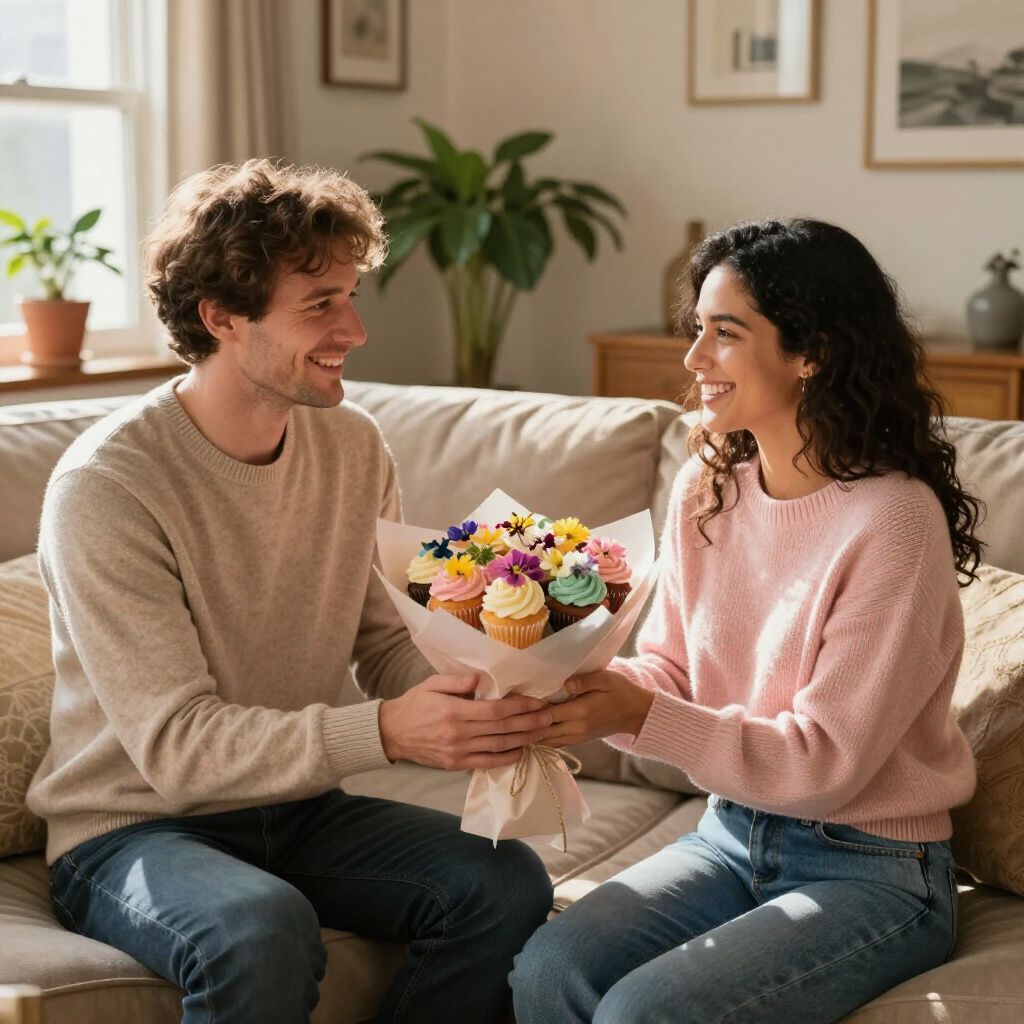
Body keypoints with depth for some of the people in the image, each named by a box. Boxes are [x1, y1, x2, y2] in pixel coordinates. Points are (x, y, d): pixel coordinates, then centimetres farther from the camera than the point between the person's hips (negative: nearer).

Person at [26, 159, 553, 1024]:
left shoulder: (354, 448, 0)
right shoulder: (107, 485, -19)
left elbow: (390, 647, 3)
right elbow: (174, 746, -24)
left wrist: (478, 693, -20)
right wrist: (384, 732, -37)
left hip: (300, 808, 6)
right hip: (133, 829, -6)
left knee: (506, 883, -18)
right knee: (264, 930, -37)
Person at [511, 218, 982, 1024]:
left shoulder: (893, 521, -21)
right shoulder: (708, 486, 0)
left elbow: (825, 762, -20)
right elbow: (670, 670, 5)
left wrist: (641, 715, -29)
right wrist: (587, 682, -17)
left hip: (873, 870, -5)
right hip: (733, 832, 6)